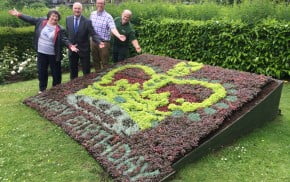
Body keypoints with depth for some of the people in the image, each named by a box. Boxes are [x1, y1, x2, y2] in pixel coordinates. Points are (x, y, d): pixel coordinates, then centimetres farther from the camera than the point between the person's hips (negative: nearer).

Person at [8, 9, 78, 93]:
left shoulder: (60, 29, -10)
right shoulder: (41, 21, -1)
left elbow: (64, 39, -18)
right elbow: (31, 19, 8)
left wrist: (70, 46, -36)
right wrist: (19, 14, 6)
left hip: (53, 54, -3)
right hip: (41, 53, 3)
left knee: (56, 72, 8)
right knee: (41, 71, 14)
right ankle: (42, 89, 30)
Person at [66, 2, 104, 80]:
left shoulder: (87, 21, -11)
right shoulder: (68, 19, 1)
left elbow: (93, 34, -15)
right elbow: (67, 33, 11)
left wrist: (99, 42, -32)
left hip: (84, 49, -3)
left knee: (86, 71, 7)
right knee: (73, 70, 16)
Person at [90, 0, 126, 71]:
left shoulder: (108, 17, -12)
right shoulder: (92, 14, 5)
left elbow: (113, 28, -24)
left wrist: (119, 36, -42)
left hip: (104, 42, -5)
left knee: (105, 62, 1)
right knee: (95, 60, 16)